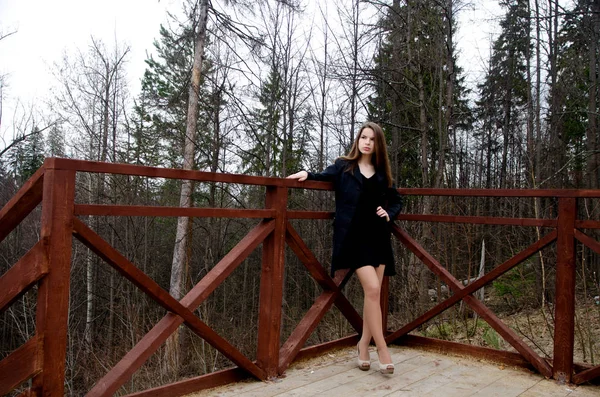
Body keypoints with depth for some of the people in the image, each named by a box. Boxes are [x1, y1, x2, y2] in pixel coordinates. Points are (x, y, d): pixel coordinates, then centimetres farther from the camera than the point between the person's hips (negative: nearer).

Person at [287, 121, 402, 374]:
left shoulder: (382, 173, 15)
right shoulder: (343, 166, 6)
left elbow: (397, 200, 23)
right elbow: (324, 177, 15)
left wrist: (389, 214, 4)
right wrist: (307, 174, -6)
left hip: (379, 237, 4)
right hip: (355, 237, -4)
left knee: (374, 292, 4)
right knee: (372, 289, -14)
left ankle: (363, 345, 17)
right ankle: (382, 348, -3)